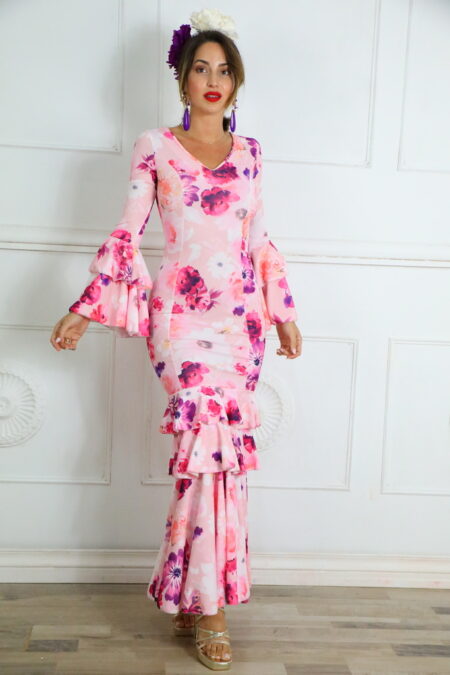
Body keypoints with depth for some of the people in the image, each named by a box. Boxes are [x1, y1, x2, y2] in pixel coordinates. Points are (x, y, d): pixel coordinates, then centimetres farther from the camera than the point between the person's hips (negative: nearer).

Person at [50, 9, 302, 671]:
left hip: (241, 315, 3)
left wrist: (284, 311, 17)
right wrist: (85, 309, -2)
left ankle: (187, 592, 17)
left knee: (218, 448, 0)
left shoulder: (249, 151, 14)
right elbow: (127, 233, 3)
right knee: (214, 443, -13)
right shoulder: (155, 146, 4)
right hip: (183, 312, -3)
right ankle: (208, 606, 2)